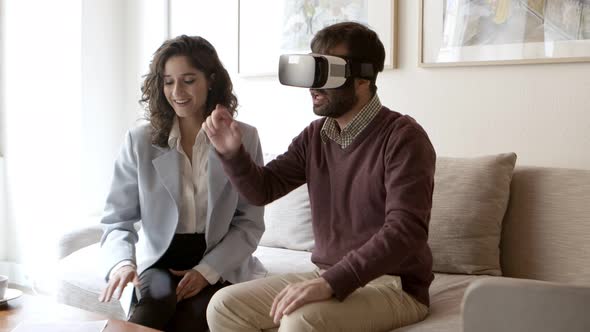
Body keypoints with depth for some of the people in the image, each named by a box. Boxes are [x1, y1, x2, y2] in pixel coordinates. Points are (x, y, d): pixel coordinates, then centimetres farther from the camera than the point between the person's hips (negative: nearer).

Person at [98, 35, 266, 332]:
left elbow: (250, 224, -1)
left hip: (220, 266, 0)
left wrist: (206, 270, -14)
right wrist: (122, 262, -22)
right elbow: (117, 219, -1)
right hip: (159, 263, 1)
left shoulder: (244, 138, -1)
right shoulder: (139, 141, 0)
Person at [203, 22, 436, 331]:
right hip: (330, 279, 7)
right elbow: (263, 189, 13)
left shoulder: (403, 137, -15)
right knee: (224, 305, -4)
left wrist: (331, 283, -34)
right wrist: (232, 152, -8)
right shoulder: (315, 136, 7)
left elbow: (405, 231, -26)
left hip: (393, 285, -7)